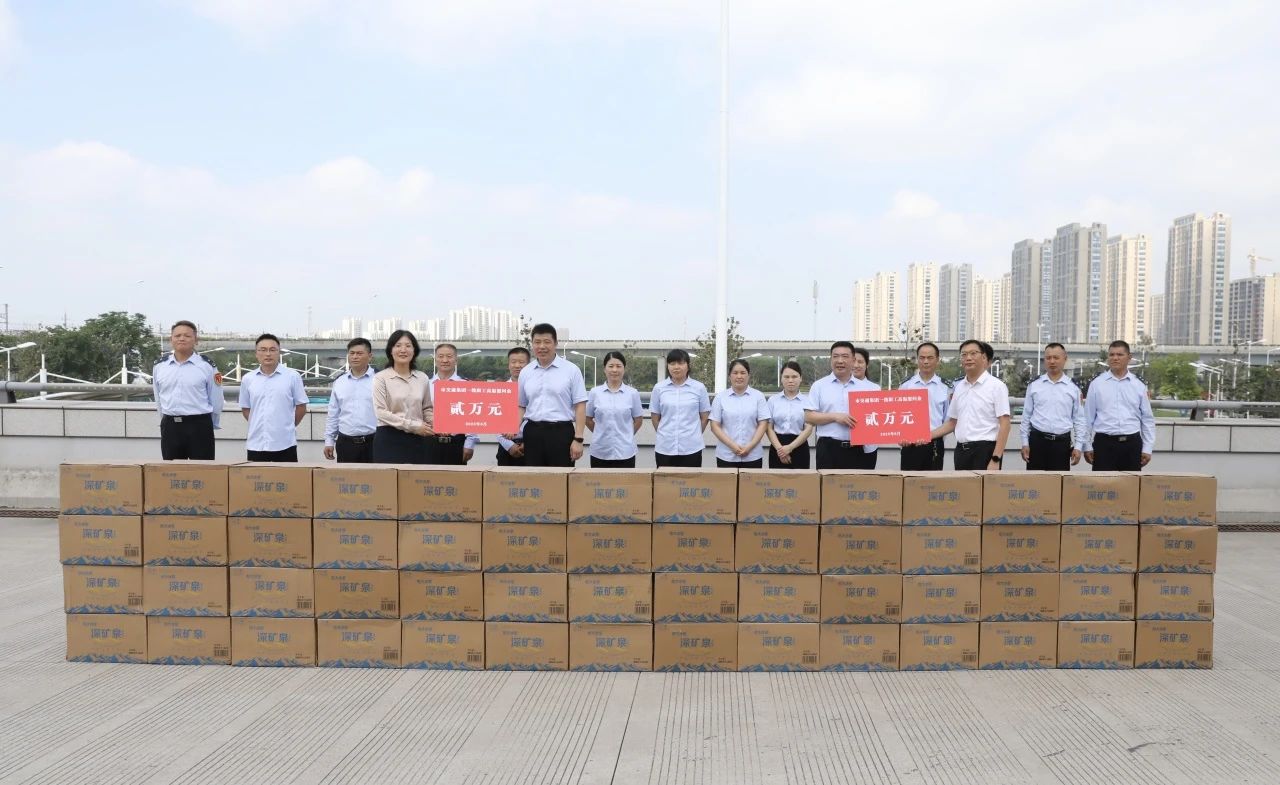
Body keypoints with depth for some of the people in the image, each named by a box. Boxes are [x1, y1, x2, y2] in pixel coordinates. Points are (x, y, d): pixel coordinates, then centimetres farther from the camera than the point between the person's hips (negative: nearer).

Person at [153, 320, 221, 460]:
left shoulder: (206, 366, -3)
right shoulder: (159, 366, 7)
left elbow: (216, 400, 3)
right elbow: (158, 399, 17)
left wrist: (211, 426, 8)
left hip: (199, 426, -3)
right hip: (170, 427, 4)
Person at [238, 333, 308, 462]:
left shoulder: (292, 376, -2)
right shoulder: (247, 379, 6)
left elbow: (301, 406, 3)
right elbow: (245, 408, 15)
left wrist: (287, 426, 6)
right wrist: (259, 426, 8)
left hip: (285, 443, -2)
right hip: (256, 444, 3)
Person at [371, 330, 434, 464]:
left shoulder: (423, 378, 9)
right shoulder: (381, 378, -3)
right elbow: (381, 412, -10)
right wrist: (413, 426, -16)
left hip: (416, 441, 4)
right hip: (389, 440, -4)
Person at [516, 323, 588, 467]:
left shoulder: (571, 370, -2)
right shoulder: (525, 372, 10)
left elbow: (580, 406, -4)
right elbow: (521, 406, 16)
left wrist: (578, 439, -10)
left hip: (561, 433, -3)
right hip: (532, 433, 4)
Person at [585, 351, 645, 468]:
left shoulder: (632, 393, 0)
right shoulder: (594, 392, 2)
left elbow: (638, 420, 9)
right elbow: (588, 419, 12)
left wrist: (625, 435, 8)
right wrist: (601, 433, 9)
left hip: (625, 452, -1)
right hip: (600, 452, 1)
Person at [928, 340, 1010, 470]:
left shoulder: (996, 386, -5)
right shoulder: (959, 387, 13)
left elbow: (1004, 425, -10)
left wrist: (996, 459, -18)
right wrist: (927, 436, 6)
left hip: (985, 451, -6)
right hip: (961, 451, 6)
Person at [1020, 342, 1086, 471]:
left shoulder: (1073, 388, 3)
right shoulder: (1034, 385, 4)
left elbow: (1079, 419, 5)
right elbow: (1026, 416, 6)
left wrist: (1078, 446, 0)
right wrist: (1025, 443, 2)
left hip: (1062, 442, 0)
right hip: (1037, 440, 0)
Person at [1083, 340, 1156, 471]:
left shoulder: (1139, 385, 7)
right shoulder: (1096, 384, 3)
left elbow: (1147, 419, 9)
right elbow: (1088, 418, 4)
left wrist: (1148, 448, 4)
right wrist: (1087, 446, 1)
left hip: (1132, 444, 2)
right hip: (1104, 443, -2)